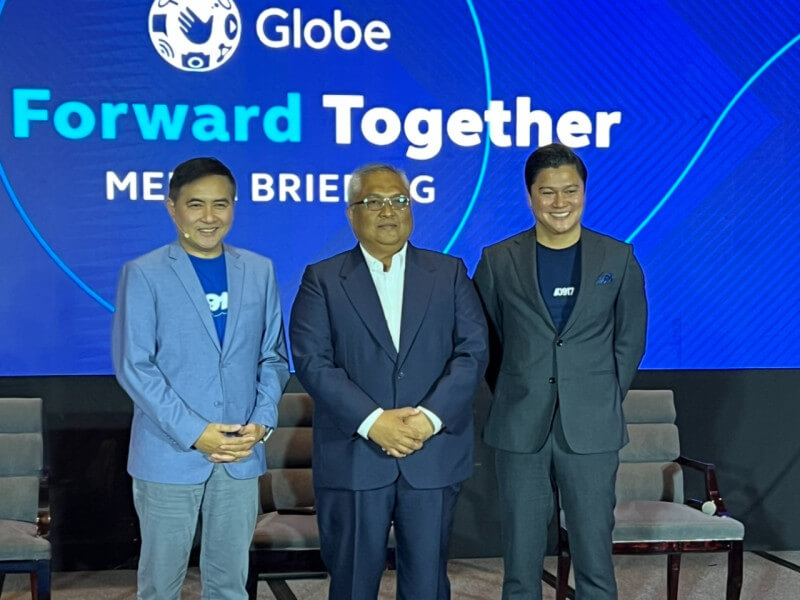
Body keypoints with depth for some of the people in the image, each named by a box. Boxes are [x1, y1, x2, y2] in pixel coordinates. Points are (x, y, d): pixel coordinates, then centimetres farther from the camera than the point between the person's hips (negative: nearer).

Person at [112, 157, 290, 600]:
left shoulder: (260, 271, 7)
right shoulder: (143, 274, -5)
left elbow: (273, 357, 9)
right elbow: (134, 367, -10)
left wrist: (262, 422, -7)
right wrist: (193, 433, -15)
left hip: (241, 455, 3)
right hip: (169, 453, -3)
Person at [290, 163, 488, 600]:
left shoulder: (449, 273, 9)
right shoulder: (322, 280, 4)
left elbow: (473, 351, 0)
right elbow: (312, 361, -7)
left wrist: (431, 417, -14)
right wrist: (373, 421, -17)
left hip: (434, 456, 1)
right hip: (353, 457, -1)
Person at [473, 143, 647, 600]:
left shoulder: (618, 258, 2)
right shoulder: (498, 261, 1)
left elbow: (630, 340, 9)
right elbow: (485, 341, 9)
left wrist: (602, 401, 4)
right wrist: (516, 396, 5)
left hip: (591, 429, 0)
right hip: (520, 429, 0)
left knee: (595, 557, 3)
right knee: (521, 562, 6)